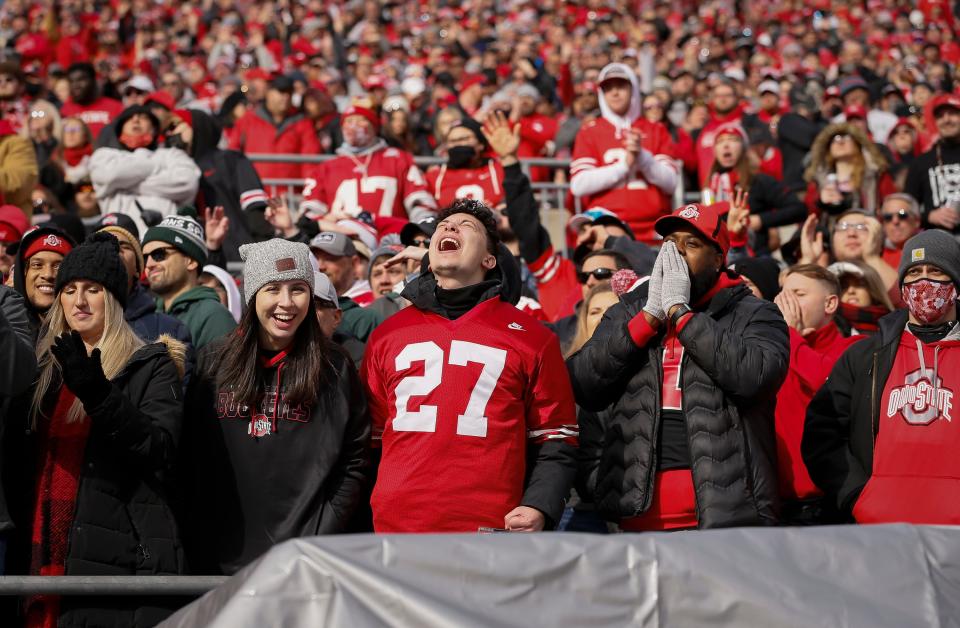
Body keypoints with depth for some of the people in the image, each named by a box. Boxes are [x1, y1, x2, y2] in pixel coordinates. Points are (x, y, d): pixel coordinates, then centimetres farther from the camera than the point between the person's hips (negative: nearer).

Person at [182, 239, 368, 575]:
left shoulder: (335, 369, 2)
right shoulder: (212, 363, 5)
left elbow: (353, 463, 2)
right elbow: (190, 457, 7)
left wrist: (323, 538, -7)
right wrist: (195, 542, 0)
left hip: (302, 559, -1)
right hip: (220, 557, 1)